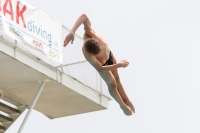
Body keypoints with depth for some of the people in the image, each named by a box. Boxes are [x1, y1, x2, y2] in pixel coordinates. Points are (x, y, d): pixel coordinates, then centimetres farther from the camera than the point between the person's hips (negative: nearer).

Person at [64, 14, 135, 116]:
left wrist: (72, 31, -61)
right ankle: (122, 104, 46)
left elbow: (84, 16, -52)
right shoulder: (87, 54, -45)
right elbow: (100, 69, -34)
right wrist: (119, 65, -28)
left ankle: (125, 100, 49)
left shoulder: (89, 33, -40)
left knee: (117, 78, 26)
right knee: (112, 84, 18)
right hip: (103, 65, -4)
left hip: (110, 55, 4)